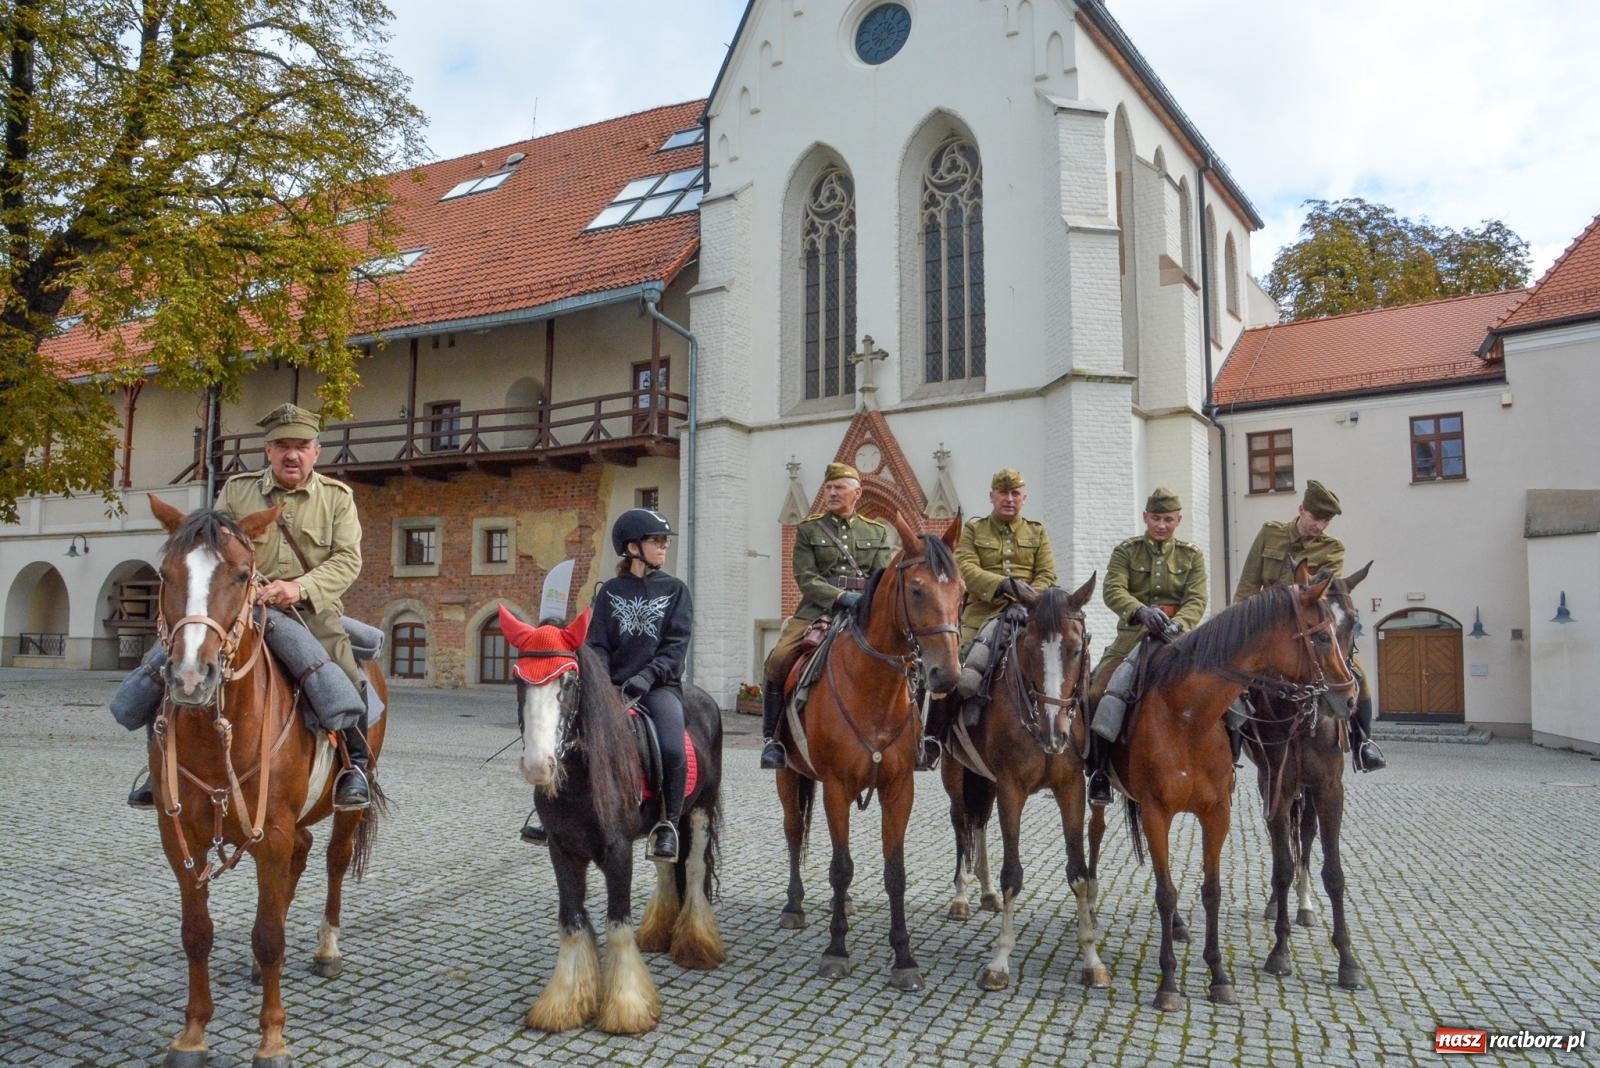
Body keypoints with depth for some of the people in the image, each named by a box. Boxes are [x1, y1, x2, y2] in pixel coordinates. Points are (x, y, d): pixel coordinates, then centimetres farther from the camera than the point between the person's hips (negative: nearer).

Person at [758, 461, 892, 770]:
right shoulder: (808, 529, 10)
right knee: (778, 660, -23)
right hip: (818, 610, -1)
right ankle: (772, 737, -6)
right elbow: (806, 578, -2)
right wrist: (841, 597, -17)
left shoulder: (879, 532, 16)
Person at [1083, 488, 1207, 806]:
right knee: (1096, 692, -19)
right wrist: (1142, 611, -28)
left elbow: (1196, 600, -1)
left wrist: (1177, 624, -23)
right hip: (1134, 634, -1)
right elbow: (1112, 591, -8)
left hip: (1177, 635, 1)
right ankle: (1099, 771, -7)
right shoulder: (1126, 551, 6)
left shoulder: (1192, 555, 11)